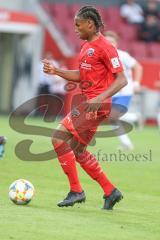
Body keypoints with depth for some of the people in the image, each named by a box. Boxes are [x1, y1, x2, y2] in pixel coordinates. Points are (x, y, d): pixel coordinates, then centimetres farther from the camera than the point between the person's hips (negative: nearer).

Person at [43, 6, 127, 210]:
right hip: (86, 101, 10)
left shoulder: (104, 47, -13)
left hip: (96, 105, -10)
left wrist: (100, 98, -26)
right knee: (77, 151, 13)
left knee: (59, 137, -15)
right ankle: (110, 192, 21)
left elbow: (121, 80, -16)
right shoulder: (86, 46, 14)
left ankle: (76, 191, -9)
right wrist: (56, 71, 9)